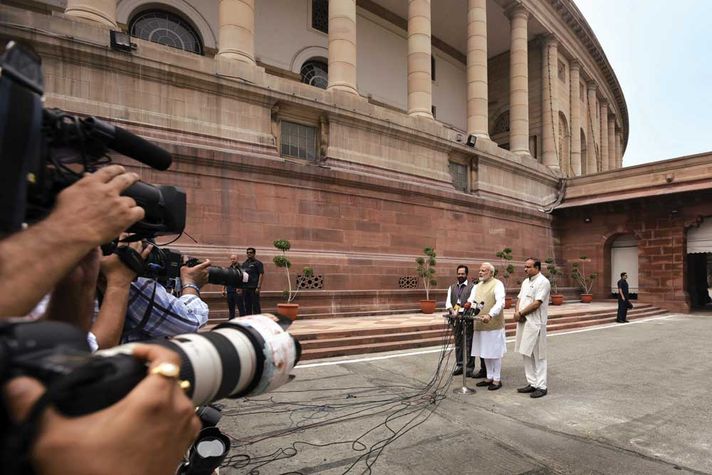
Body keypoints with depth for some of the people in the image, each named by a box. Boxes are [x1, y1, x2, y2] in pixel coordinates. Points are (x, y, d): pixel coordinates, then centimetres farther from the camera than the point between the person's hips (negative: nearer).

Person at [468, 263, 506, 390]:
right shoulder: (477, 286, 14)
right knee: (485, 353, 14)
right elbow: (471, 300, 9)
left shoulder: (497, 284, -8)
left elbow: (500, 303, -21)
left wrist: (490, 315, -35)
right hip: (480, 325, 7)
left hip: (494, 325, -7)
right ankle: (489, 377, 26)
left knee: (495, 353, 3)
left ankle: (497, 379, 14)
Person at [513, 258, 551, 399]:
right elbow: (519, 299, 15)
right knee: (527, 354, 12)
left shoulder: (542, 282, -12)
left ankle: (541, 387, 8)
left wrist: (520, 313, -10)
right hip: (523, 323, 8)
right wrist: (517, 312, -4)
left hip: (535, 324, -8)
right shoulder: (526, 282, 15)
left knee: (538, 356, 0)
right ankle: (532, 383, 22)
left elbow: (536, 303, -19)